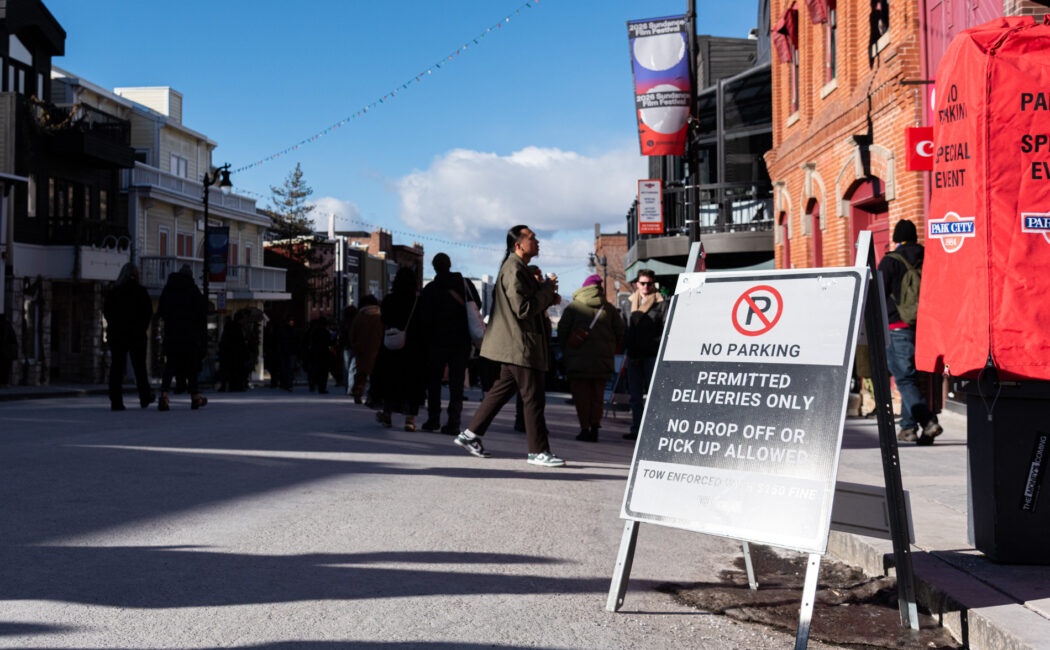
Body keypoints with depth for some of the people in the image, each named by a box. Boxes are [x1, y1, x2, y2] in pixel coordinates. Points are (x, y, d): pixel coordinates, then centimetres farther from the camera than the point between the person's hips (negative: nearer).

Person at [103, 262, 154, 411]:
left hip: (116, 333, 1)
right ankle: (145, 398, 19)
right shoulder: (141, 291, -3)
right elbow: (148, 312, -3)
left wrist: (114, 326, 13)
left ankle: (116, 401, -6)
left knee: (116, 367, 1)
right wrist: (142, 327, 8)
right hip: (136, 334, -1)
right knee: (139, 366, 11)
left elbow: (106, 311, 3)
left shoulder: (113, 292, 2)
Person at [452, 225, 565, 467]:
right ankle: (538, 451, 0)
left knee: (502, 389, 14)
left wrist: (547, 293, 6)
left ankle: (470, 434, 19)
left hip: (514, 345, 11)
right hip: (520, 345, -11)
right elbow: (523, 308, -22)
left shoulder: (519, 268, 18)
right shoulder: (514, 270, -16)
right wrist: (548, 289, -13)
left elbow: (531, 301, 23)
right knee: (533, 397, -6)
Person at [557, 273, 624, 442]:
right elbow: (620, 330, 6)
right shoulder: (608, 308, 8)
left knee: (581, 395, 1)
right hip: (602, 359, 3)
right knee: (598, 395, 10)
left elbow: (562, 330, -4)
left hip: (578, 359, -2)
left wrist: (566, 351, 7)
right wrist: (612, 350, 16)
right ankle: (595, 427, 3)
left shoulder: (574, 306, 1)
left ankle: (585, 428, -4)